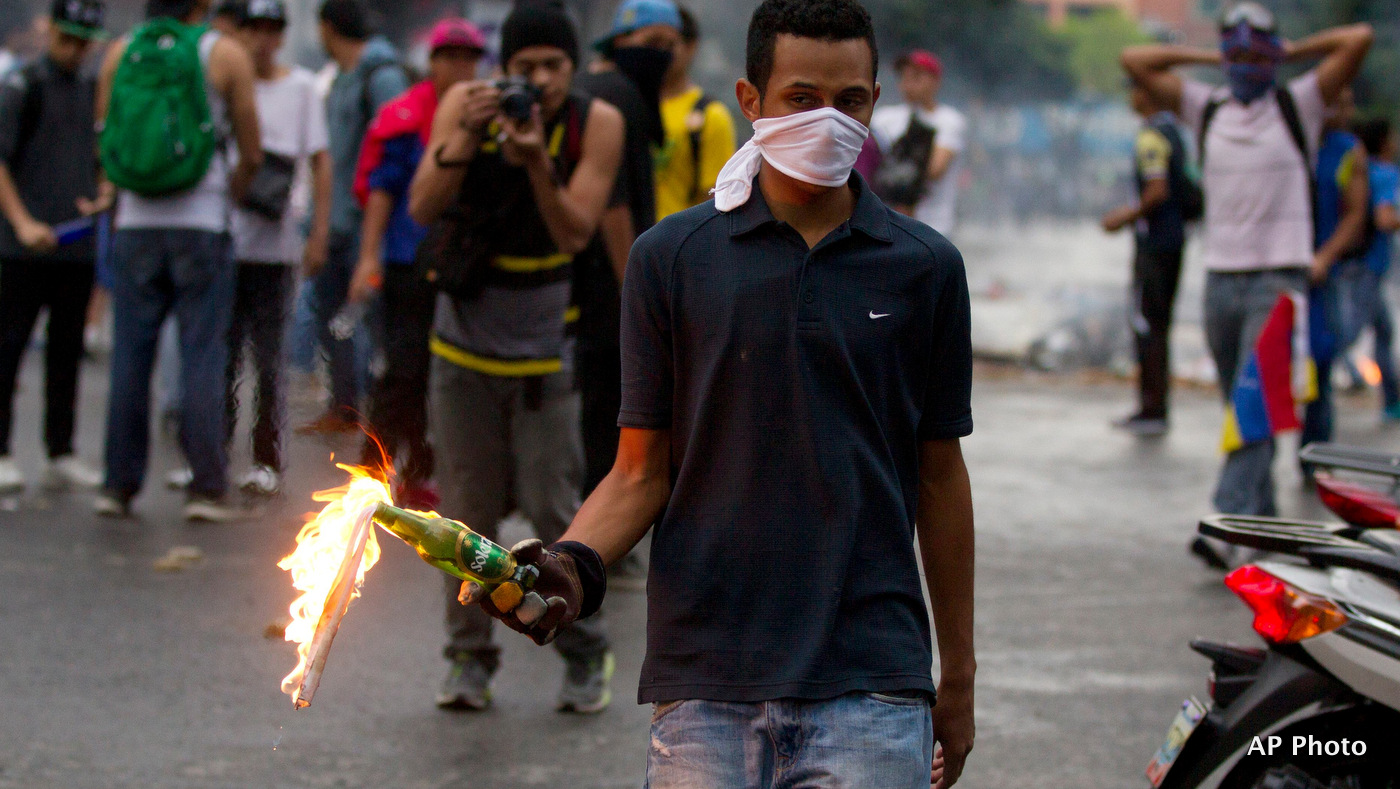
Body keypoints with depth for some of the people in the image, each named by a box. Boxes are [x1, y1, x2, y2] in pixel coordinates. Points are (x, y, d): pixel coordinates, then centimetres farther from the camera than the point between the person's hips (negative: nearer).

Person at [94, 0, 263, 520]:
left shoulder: (120, 53, 5)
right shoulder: (226, 56, -3)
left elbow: (104, 143, 10)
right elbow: (252, 155, 0)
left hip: (137, 223, 3)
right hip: (202, 223, -3)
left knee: (129, 358, 7)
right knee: (202, 358, 0)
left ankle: (119, 484, 8)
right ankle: (206, 487, -2)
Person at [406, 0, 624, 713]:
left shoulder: (597, 124, -10)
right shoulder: (464, 104, -7)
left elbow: (575, 234, -16)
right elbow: (422, 208, -15)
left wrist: (538, 164, -31)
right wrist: (464, 139, -30)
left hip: (545, 348, -1)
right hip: (464, 340, 1)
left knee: (553, 508, -4)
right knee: (467, 509, 4)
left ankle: (584, 653, 12)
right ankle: (470, 655, 15)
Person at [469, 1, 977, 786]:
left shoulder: (924, 267, 6)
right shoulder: (672, 258, 3)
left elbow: (940, 476, 12)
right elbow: (642, 470, 5)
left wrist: (959, 674, 14)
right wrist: (573, 562, -15)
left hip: (871, 684, 0)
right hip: (706, 689, 0)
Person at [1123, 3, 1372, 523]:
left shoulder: (1298, 106, 3)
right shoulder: (1206, 109, 12)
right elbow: (1135, 60, 11)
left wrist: (1295, 50, 6)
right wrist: (1210, 58, 11)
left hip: (1279, 279, -4)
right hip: (1221, 278, 5)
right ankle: (1264, 520, 19)